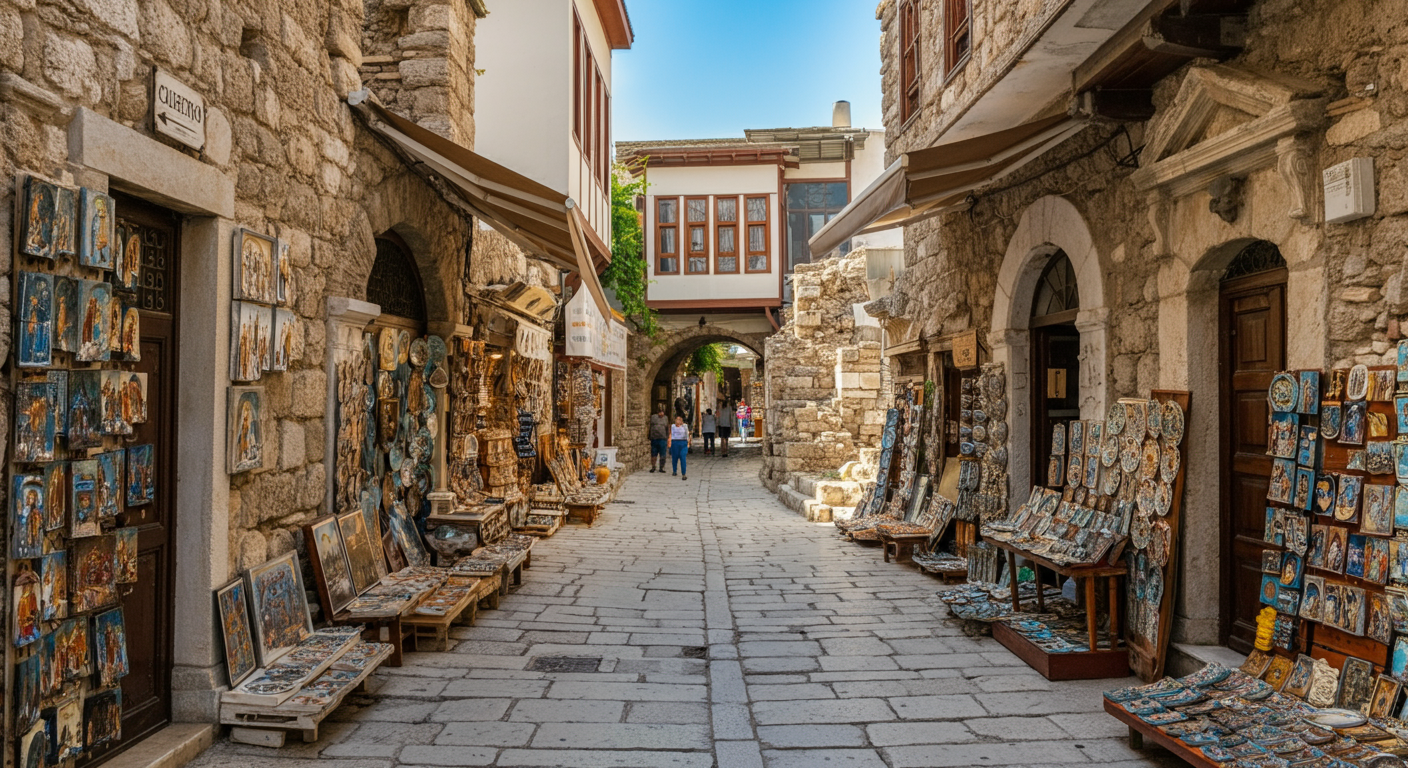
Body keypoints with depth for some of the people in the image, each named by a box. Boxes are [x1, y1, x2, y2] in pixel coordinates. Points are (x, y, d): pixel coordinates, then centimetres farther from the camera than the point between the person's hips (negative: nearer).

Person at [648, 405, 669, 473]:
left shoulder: (665, 418, 12)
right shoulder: (653, 417, 7)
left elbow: (668, 429, 16)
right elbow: (649, 427, 10)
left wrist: (667, 438, 10)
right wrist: (649, 436, 7)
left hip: (662, 439, 1)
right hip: (654, 439, 0)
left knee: (662, 454, -1)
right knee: (653, 454, 3)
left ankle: (661, 468, 6)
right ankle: (653, 467, 13)